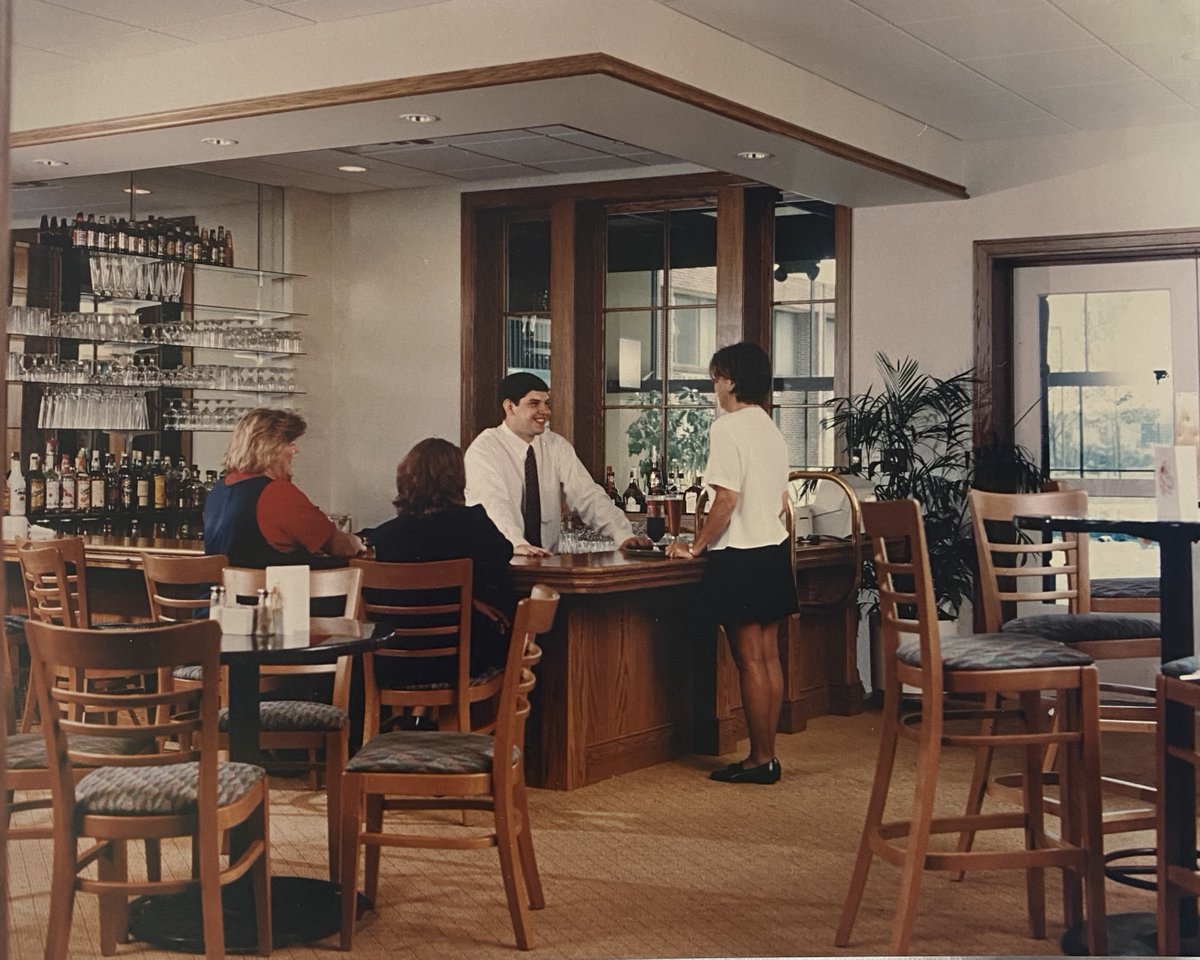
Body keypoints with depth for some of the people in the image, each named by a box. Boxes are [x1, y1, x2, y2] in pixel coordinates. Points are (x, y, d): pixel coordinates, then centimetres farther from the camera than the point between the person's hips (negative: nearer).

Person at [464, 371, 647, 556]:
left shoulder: (556, 446, 7)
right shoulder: (483, 449, -8)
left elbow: (586, 494, 0)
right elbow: (492, 504, -23)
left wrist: (624, 535, -15)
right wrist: (517, 545, -40)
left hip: (546, 561, 3)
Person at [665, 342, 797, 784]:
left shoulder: (727, 428, -13)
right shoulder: (772, 429, 14)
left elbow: (726, 500, -18)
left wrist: (696, 546, -9)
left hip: (739, 556, -9)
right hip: (774, 549, 9)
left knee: (750, 659, -4)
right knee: (768, 656, 9)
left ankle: (760, 759, 1)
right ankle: (767, 755, 13)